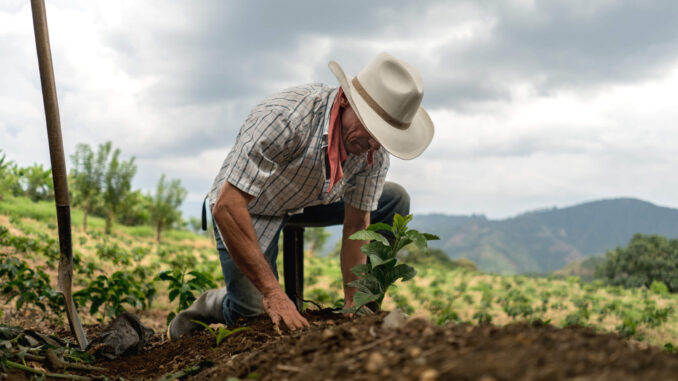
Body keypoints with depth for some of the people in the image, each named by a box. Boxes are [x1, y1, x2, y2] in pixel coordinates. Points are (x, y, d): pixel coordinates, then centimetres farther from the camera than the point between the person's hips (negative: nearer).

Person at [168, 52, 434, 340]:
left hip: (308, 201, 6)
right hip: (247, 209, -6)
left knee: (394, 201, -5)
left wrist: (353, 306, -14)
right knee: (258, 317, -19)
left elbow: (357, 225, -9)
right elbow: (226, 207, -39)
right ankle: (211, 305, 15)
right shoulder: (284, 117, -39)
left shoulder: (375, 150, -19)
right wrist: (272, 292, -40)